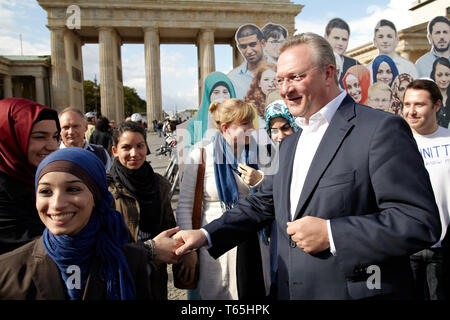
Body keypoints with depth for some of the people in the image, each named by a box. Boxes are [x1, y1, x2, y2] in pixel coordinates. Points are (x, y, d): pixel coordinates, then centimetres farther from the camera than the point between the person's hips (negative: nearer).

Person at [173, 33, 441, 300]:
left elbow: (422, 221, -18)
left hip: (358, 291, -6)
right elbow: (262, 204, 13)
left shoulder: (381, 129, -14)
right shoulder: (289, 145, 11)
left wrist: (330, 234, -22)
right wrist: (205, 235, 2)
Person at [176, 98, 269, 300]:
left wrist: (260, 182, -11)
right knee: (219, 294, 8)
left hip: (252, 243, 4)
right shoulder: (200, 156, -7)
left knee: (256, 293, 12)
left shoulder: (254, 155, 5)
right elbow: (185, 205, -4)